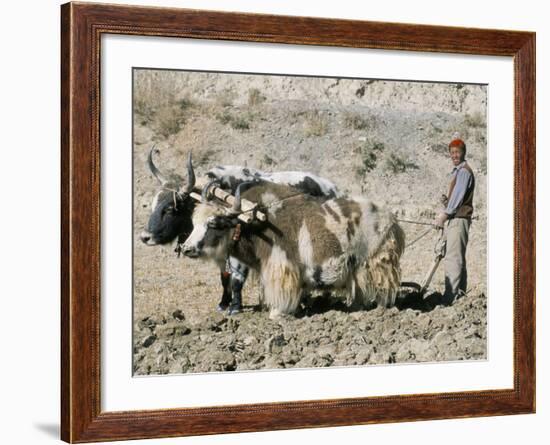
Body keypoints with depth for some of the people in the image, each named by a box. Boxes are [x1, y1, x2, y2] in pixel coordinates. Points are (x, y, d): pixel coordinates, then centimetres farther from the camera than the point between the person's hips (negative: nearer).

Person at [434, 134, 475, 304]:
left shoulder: (463, 171, -10)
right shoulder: (458, 171, 21)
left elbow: (458, 196, -16)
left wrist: (444, 215, -14)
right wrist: (446, 200, 6)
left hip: (459, 219, -11)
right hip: (456, 218, 11)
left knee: (452, 257, -15)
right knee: (459, 257, 14)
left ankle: (450, 297, -20)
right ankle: (460, 293, 20)